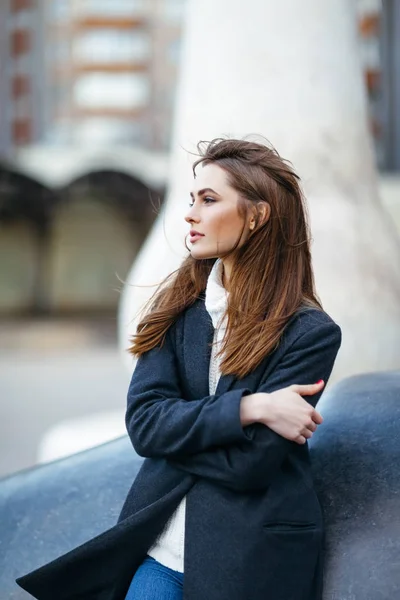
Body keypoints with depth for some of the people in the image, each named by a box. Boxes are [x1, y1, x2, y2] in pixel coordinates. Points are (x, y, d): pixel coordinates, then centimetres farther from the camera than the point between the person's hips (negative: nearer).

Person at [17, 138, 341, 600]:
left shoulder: (311, 333, -11)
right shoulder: (178, 306, 4)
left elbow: (249, 463, -17)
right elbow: (142, 421, -8)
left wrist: (176, 430, -6)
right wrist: (249, 407, -17)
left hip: (251, 560, -4)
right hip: (163, 541, 4)